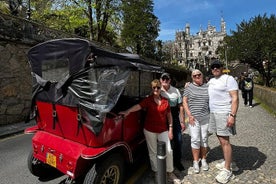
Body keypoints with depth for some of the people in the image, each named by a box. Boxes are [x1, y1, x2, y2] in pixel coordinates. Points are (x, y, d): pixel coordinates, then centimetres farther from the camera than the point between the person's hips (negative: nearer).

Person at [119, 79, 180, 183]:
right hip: (150, 130, -2)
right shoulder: (148, 100, -5)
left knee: (168, 150, 4)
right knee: (153, 152, 11)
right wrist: (128, 111, -40)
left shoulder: (165, 101, 3)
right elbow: (138, 106, -23)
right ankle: (156, 172, 31)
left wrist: (170, 129, 6)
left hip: (163, 130, 2)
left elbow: (169, 115, 8)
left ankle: (170, 172, 25)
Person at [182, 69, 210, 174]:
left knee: (204, 139, 12)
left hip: (205, 117, 2)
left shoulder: (207, 87, 6)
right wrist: (189, 115, -8)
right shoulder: (189, 87, 0)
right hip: (193, 118, -2)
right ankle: (195, 161, 16)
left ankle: (203, 159, 28)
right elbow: (184, 101, -1)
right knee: (195, 140, 0)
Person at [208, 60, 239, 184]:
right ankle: (227, 161, 30)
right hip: (213, 113, 7)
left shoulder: (228, 79, -7)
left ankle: (227, 170, 5)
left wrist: (232, 115, -22)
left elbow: (235, 98, -14)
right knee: (221, 139, 14)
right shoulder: (211, 80, 16)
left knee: (225, 141, -5)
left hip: (224, 113, -7)